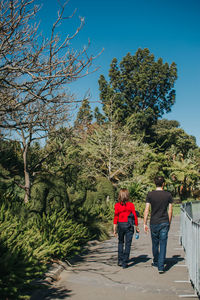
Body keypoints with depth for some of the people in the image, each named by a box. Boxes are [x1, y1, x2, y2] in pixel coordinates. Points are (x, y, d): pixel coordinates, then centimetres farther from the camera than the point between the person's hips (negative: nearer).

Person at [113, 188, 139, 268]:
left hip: (120, 225, 2)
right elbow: (135, 216, -5)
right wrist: (137, 227, 6)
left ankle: (120, 260, 19)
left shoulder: (117, 205, -6)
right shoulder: (131, 205, -8)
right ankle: (124, 263, 7)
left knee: (120, 242, 21)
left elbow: (115, 218, -4)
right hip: (129, 226, -2)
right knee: (127, 244, 6)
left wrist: (114, 229, 2)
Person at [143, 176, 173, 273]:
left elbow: (146, 210, -5)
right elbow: (170, 211, 2)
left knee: (155, 243, 17)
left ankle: (156, 262, 35)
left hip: (154, 223, 1)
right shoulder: (168, 195, -2)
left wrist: (145, 224, 1)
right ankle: (161, 266, -1)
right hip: (164, 223, 0)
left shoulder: (150, 195, -4)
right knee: (163, 245, 2)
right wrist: (169, 223, 13)